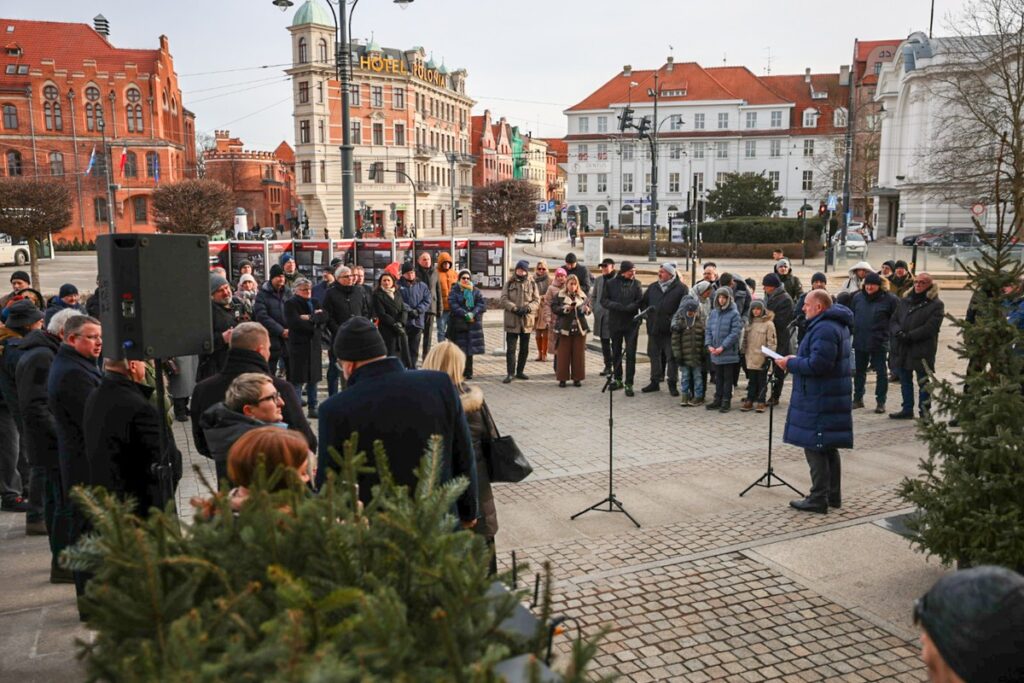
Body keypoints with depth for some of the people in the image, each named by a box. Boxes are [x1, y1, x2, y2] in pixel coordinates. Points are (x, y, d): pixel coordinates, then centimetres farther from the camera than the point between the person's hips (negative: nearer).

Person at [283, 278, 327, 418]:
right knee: (298, 380, -6)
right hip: (298, 345, -6)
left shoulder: (315, 302, 16)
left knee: (313, 378, 10)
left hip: (315, 345, 6)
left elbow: (324, 317, 2)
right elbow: (294, 322, -16)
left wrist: (311, 317, -14)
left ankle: (312, 408, 18)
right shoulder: (290, 304, -3)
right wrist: (315, 325, -10)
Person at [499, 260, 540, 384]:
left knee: (524, 349, 10)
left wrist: (527, 308, -17)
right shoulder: (509, 283, 3)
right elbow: (503, 300, -5)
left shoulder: (532, 284, 7)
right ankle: (510, 373, -2)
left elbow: (537, 301, 1)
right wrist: (514, 308, -19)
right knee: (510, 348, -5)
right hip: (512, 321, -2)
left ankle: (520, 371, 22)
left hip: (527, 320, 3)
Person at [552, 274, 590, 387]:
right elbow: (553, 308, -4)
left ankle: (577, 378, 13)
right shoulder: (559, 295, 1)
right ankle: (562, 378, 8)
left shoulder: (582, 296, 8)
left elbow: (589, 307, 10)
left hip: (580, 329, 2)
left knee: (578, 354, 4)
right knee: (563, 354, 0)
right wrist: (564, 308, -19)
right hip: (564, 328, -2)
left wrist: (586, 309, -12)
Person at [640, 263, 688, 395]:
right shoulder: (653, 287, 12)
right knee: (654, 355, 12)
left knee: (671, 357, 1)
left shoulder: (681, 288, -4)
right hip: (653, 328, 5)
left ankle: (672, 384, 10)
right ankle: (655, 382, 22)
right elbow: (642, 302, 22)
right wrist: (646, 311, 5)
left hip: (671, 330, -5)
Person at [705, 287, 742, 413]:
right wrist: (709, 345, -5)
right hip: (715, 353, 5)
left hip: (729, 353, -5)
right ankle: (718, 399, 24)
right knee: (718, 377, 15)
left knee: (728, 378, 6)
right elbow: (708, 330, 9)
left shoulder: (734, 314, -10)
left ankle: (726, 401, 13)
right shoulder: (714, 313, 6)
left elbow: (735, 333, -15)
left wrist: (722, 347, -17)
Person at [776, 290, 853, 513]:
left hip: (820, 401, -11)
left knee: (815, 447, -4)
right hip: (832, 398, 11)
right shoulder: (837, 324, 15)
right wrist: (796, 359, 11)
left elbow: (818, 364, -26)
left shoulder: (824, 329, -20)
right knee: (828, 448, 17)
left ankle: (819, 499, 1)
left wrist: (791, 364, -13)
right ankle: (833, 495, 26)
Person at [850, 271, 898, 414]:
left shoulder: (889, 299, -8)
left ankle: (881, 402, 12)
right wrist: (853, 330, 8)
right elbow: (851, 315, 13)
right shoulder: (857, 297, 3)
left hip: (879, 343, -4)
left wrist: (889, 331, -8)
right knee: (859, 371, 13)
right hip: (860, 342, 4)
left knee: (881, 372, 4)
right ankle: (858, 398, 25)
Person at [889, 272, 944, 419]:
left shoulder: (936, 305, -5)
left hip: (922, 351, -6)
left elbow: (930, 327, -15)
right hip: (902, 349, 6)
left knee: (923, 383, 3)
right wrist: (898, 332, -13)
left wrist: (909, 336, -20)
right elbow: (893, 320, 8)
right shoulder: (905, 301, 13)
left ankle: (924, 412, 12)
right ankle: (907, 409, 26)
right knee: (905, 381, 15)